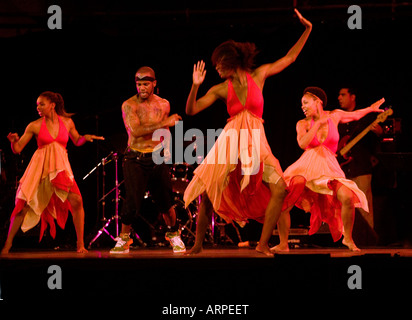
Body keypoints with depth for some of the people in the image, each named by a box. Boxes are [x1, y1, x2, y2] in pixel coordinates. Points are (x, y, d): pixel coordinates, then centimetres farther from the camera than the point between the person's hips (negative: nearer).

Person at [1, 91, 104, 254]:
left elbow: (77, 141, 23)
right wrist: (13, 141, -20)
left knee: (76, 201, -16)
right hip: (40, 167, -1)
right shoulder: (35, 126, -1)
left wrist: (85, 138, 1)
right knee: (23, 205, -8)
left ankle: (80, 244, -3)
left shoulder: (67, 122, 5)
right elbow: (17, 149, 1)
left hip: (60, 167, 1)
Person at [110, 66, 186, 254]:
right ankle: (123, 239, 10)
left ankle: (174, 235, 28)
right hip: (135, 159, -3)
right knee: (132, 201, -12)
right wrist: (165, 123, -18)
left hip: (157, 158, 3)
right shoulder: (129, 105, -5)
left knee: (165, 202, 3)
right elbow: (136, 130, -20)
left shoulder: (163, 104, 9)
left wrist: (167, 148, 10)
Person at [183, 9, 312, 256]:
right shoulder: (221, 90, 5)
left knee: (279, 189, -19)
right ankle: (198, 244, 12)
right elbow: (191, 110, 1)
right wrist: (196, 86, -13)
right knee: (209, 192, -5)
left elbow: (289, 58, 13)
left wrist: (307, 30, 8)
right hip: (231, 142, 0)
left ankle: (263, 244, -11)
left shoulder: (258, 76, 6)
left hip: (256, 143, 0)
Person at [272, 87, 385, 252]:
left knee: (348, 198, -26)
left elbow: (354, 115, 27)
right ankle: (283, 244, 4)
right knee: (283, 204, -15)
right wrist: (318, 124, -17)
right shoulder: (303, 124, 2)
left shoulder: (334, 116, 6)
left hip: (329, 169, 0)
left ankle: (348, 239, -2)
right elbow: (302, 143, -17)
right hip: (306, 168, 0)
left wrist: (370, 109, 32)